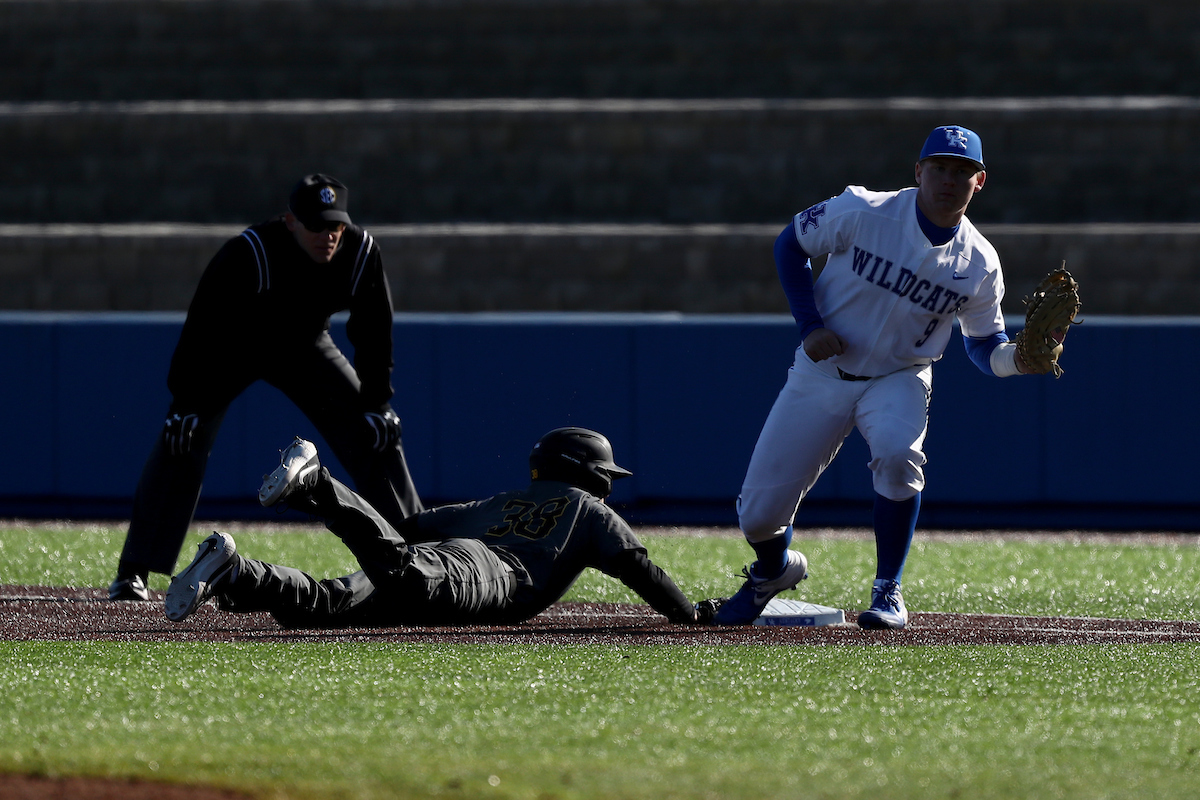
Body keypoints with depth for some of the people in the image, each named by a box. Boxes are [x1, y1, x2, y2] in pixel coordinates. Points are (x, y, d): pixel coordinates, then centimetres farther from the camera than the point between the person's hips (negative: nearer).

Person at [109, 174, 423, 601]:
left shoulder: (361, 253, -24)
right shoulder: (248, 254, -36)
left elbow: (374, 333, -9)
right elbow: (203, 326, -29)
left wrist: (376, 402, -10)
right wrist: (187, 402, -30)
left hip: (304, 346, 4)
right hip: (230, 348, -4)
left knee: (377, 437, -3)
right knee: (180, 443, -19)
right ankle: (132, 575, -16)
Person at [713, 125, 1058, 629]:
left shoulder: (979, 264, -10)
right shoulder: (864, 213, -17)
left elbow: (984, 345, 2)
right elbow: (790, 245, -3)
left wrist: (1020, 358, -22)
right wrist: (810, 325, -13)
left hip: (898, 380, 0)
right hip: (822, 374, 0)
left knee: (898, 456, -36)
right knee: (757, 516, -3)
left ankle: (888, 592, -15)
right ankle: (775, 569, 36)